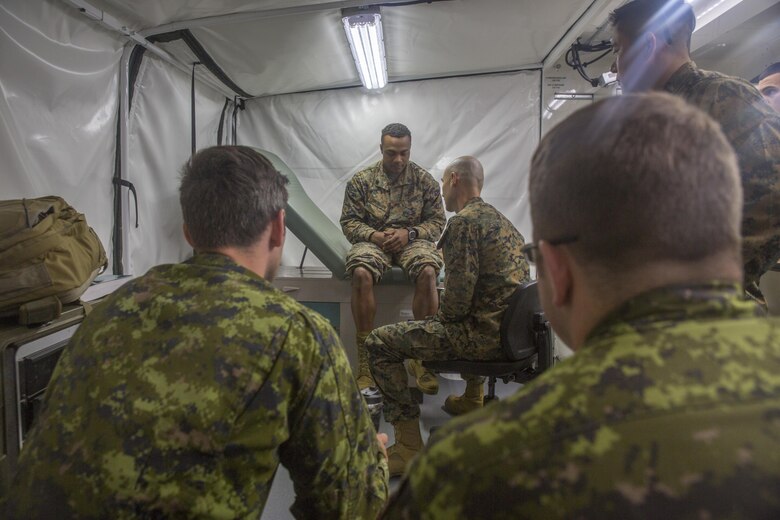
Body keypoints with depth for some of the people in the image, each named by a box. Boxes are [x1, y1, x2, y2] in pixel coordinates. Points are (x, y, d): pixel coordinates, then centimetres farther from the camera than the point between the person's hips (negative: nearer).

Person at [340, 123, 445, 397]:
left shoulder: (425, 180, 5)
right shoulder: (361, 180, 4)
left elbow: (437, 222, 5)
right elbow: (349, 222, 2)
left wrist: (409, 233, -13)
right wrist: (374, 235, -16)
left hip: (413, 240, 1)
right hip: (372, 239, 0)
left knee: (428, 272, -33)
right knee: (361, 273, -34)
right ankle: (365, 357, -23)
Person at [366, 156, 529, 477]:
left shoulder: (464, 221, -13)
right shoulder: (498, 218, 16)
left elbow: (460, 290, -20)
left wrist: (443, 317, 0)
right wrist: (449, 316, 22)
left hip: (486, 335, -10)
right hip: (510, 329, 10)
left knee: (379, 343, -8)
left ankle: (410, 446, -6)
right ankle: (472, 399, 48)